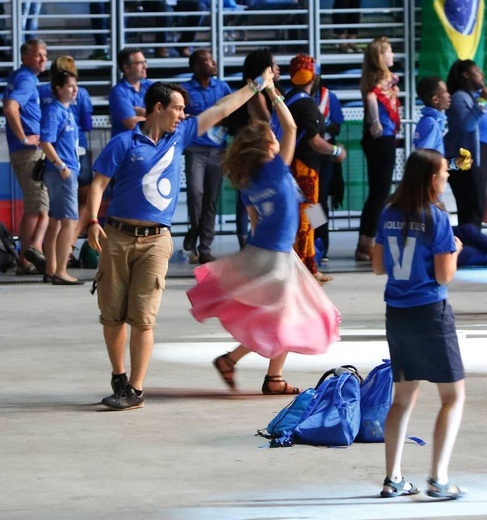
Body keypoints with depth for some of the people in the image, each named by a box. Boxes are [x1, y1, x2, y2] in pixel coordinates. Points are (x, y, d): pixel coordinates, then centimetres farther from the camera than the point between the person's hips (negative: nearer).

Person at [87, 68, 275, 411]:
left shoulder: (179, 137, 12)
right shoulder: (124, 144, 0)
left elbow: (221, 110, 19)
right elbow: (99, 183, -3)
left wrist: (257, 85, 24)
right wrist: (93, 222, -16)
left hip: (156, 241, 2)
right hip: (118, 237, -2)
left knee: (142, 318, -7)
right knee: (112, 315, 3)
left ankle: (136, 390, -6)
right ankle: (119, 376, 21)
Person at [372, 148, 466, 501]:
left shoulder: (390, 215, 4)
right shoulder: (437, 218, -13)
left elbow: (378, 267, 10)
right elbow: (444, 276, -13)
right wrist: (455, 250, 4)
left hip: (396, 314, 6)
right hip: (430, 313, -6)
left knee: (403, 397, 16)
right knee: (454, 395, 4)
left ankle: (393, 478, 14)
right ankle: (439, 478, -5)